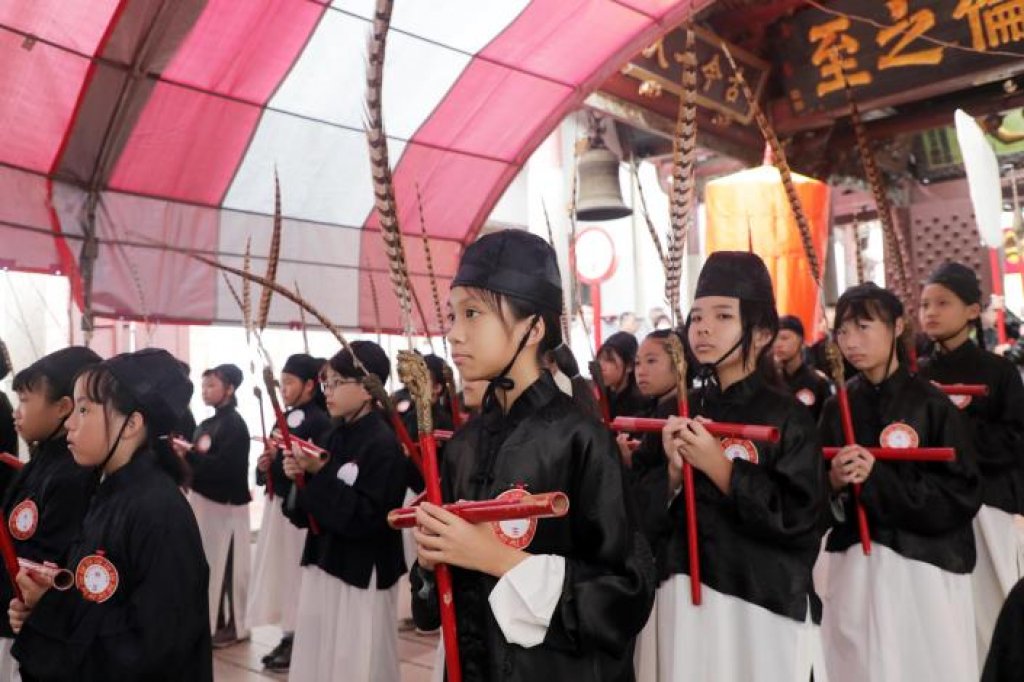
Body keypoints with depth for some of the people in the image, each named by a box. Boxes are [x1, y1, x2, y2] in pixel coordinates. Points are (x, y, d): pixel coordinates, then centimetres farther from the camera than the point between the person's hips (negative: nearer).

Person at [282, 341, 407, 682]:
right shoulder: (333, 435, 7)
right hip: (323, 564, 7)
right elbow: (308, 512, 12)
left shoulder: (383, 444, -15)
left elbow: (365, 517, -22)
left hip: (363, 574, -7)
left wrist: (321, 473, -21)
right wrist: (301, 476, -7)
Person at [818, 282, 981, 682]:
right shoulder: (837, 409, 4)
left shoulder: (931, 403, -6)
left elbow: (962, 497, -12)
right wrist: (834, 485, -13)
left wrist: (877, 478, -19)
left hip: (924, 567, -3)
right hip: (854, 568, 3)